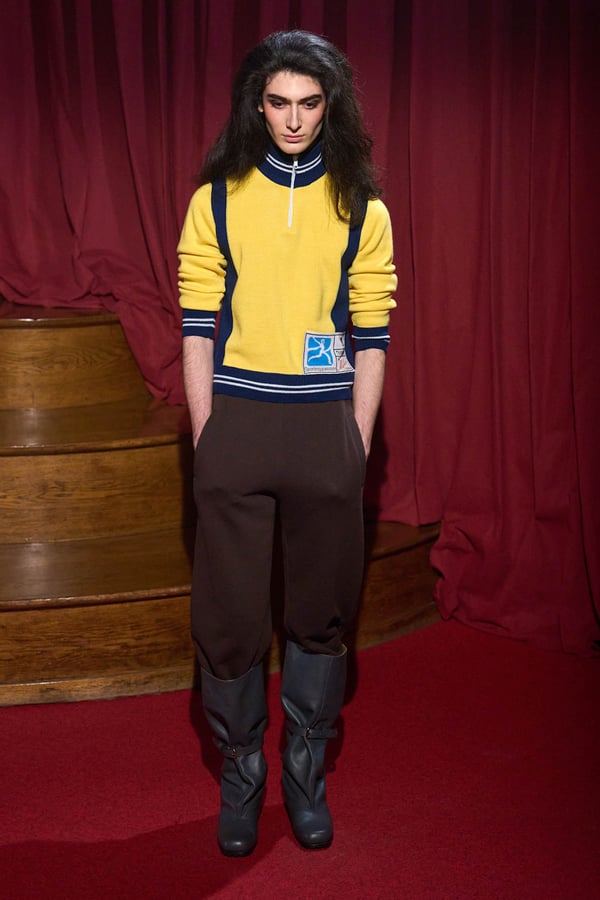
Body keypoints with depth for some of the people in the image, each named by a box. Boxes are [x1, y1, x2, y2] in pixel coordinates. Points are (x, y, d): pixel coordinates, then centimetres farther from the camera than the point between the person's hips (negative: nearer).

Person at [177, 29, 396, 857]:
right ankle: (241, 772, 24)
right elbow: (198, 326, 2)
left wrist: (358, 447, 0)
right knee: (229, 612, 4)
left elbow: (370, 337, 4)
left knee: (321, 611, 9)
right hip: (236, 421, 0)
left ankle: (307, 772, 27)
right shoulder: (217, 197, 3)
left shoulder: (360, 206, 4)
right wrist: (204, 438, -2)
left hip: (326, 424, 1)